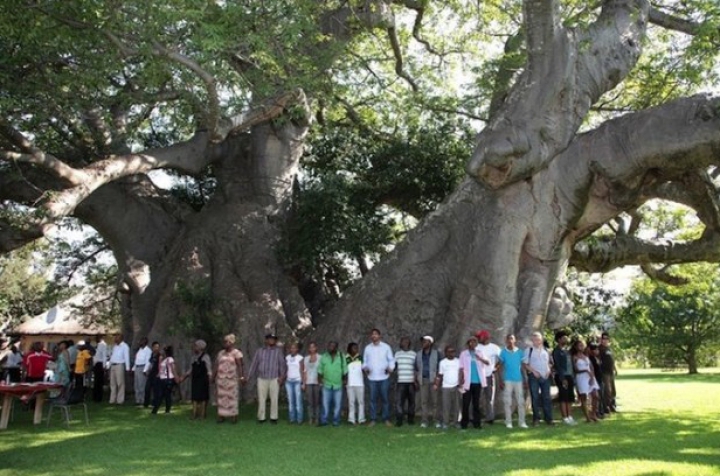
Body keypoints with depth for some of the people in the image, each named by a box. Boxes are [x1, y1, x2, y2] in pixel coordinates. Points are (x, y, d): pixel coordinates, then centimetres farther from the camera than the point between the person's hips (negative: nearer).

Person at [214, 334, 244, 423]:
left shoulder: (236, 353, -5)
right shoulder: (220, 353, 12)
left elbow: (240, 366, -12)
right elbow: (216, 366, 12)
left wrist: (242, 377, -20)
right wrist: (213, 376, 8)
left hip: (232, 379, -4)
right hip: (221, 379, 5)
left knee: (232, 397, -2)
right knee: (221, 397, 3)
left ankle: (233, 416, 4)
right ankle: (221, 416, 6)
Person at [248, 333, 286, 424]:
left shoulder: (278, 351, 6)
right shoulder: (259, 351, 12)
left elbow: (282, 363, 1)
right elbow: (254, 364, 11)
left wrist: (282, 376, -9)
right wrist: (250, 376, 8)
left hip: (274, 379, -1)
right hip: (261, 378, 1)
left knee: (274, 399, 0)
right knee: (261, 399, 2)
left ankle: (273, 418, 8)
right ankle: (261, 418, 10)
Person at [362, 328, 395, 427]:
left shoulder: (386, 347, 3)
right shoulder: (367, 348, 9)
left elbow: (391, 360, 4)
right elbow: (365, 361, 13)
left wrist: (390, 368, -13)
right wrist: (365, 368, -7)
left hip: (384, 377, -1)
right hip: (371, 378, 1)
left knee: (385, 398, 2)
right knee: (373, 399, 1)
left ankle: (386, 419, 11)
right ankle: (373, 419, 7)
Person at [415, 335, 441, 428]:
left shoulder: (436, 353, 3)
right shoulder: (419, 354, 12)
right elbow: (416, 368, 13)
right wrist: (417, 381, 7)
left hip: (433, 380, -2)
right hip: (423, 380, 2)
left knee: (435, 401, -1)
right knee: (423, 401, -1)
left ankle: (436, 421, 5)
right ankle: (424, 421, 3)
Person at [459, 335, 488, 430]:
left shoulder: (479, 353, 8)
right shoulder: (464, 353, 1)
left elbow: (488, 363, -3)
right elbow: (461, 368, -1)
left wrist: (480, 359, -22)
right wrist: (462, 379, -11)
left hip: (477, 382, 2)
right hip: (468, 382, -2)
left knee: (476, 403, 7)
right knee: (466, 403, -1)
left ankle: (477, 423, 12)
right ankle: (464, 423, 5)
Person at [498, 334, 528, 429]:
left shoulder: (519, 352, 5)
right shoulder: (503, 352, 0)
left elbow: (522, 366, 9)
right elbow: (500, 367, 0)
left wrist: (524, 379, 5)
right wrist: (500, 380, -7)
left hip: (518, 379, 2)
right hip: (507, 380, -2)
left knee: (521, 402, 2)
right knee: (508, 402, 0)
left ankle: (522, 422, 9)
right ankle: (508, 422, 6)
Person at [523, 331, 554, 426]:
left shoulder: (545, 350, 11)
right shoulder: (528, 350, -1)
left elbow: (549, 362, 17)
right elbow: (525, 364, -3)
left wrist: (549, 370, -1)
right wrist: (533, 371, -13)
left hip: (545, 376, 3)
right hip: (534, 376, -3)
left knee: (547, 398, 4)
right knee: (535, 398, 1)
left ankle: (548, 418, 11)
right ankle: (536, 419, 8)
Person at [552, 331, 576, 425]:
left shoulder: (567, 350, 17)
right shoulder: (556, 351, -6)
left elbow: (571, 364, 17)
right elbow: (557, 365, -12)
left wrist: (573, 377, 10)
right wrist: (562, 378, -18)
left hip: (569, 376, 8)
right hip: (561, 376, -8)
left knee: (570, 398, 8)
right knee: (563, 398, -5)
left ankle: (570, 417, 13)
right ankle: (565, 418, -3)